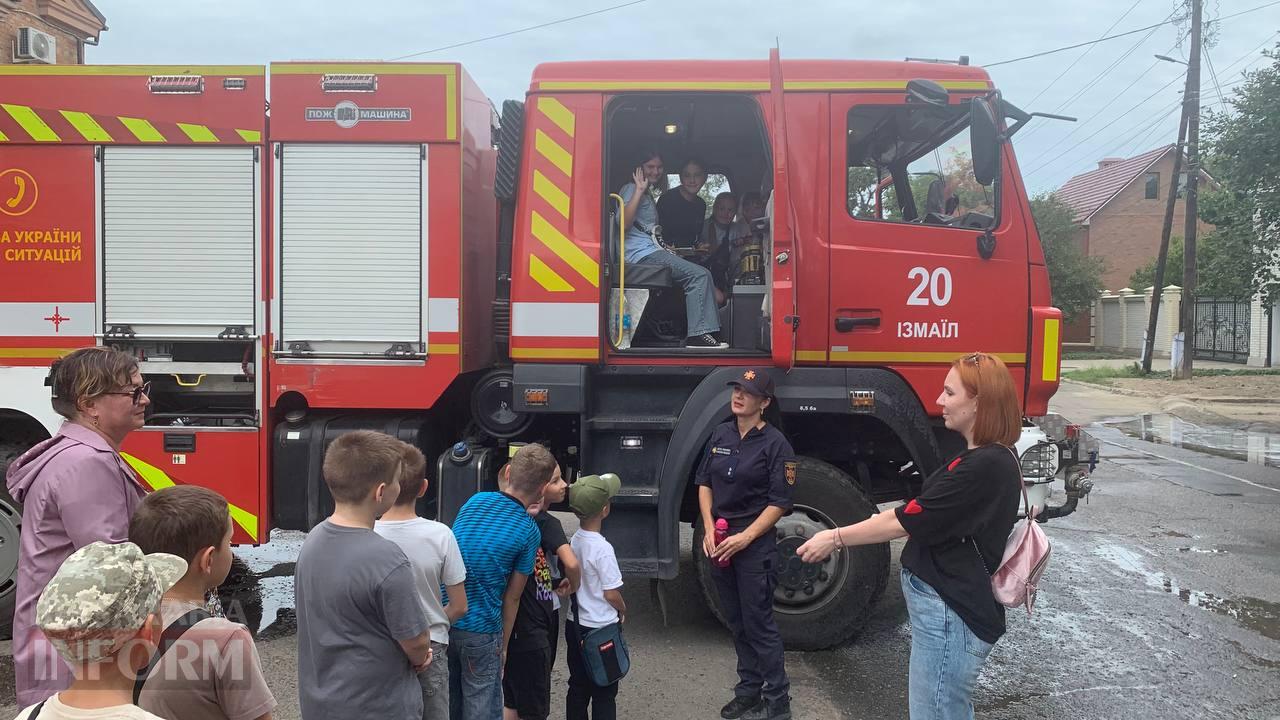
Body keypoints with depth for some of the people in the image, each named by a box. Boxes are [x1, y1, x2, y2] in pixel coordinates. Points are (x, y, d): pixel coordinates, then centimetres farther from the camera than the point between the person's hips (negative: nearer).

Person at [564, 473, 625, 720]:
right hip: (601, 628, -6)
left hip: (575, 624, 7)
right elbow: (611, 593, -19)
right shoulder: (603, 548, -23)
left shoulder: (574, 540, -3)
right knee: (604, 694, 7)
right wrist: (623, 610, 1)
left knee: (578, 686, 18)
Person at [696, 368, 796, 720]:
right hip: (719, 542, 6)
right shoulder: (721, 434, 7)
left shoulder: (775, 443, -10)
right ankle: (748, 691, 26)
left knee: (759, 624, -2)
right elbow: (704, 483, 10)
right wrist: (709, 529, -3)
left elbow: (779, 503, -11)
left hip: (756, 544, -6)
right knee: (737, 622, 14)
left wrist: (745, 538, -17)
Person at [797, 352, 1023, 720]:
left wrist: (836, 538, -9)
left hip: (950, 616, -10)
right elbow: (914, 511, 14)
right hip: (947, 607, 10)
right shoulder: (980, 459, 10)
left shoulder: (986, 467, -23)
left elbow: (904, 522, -19)